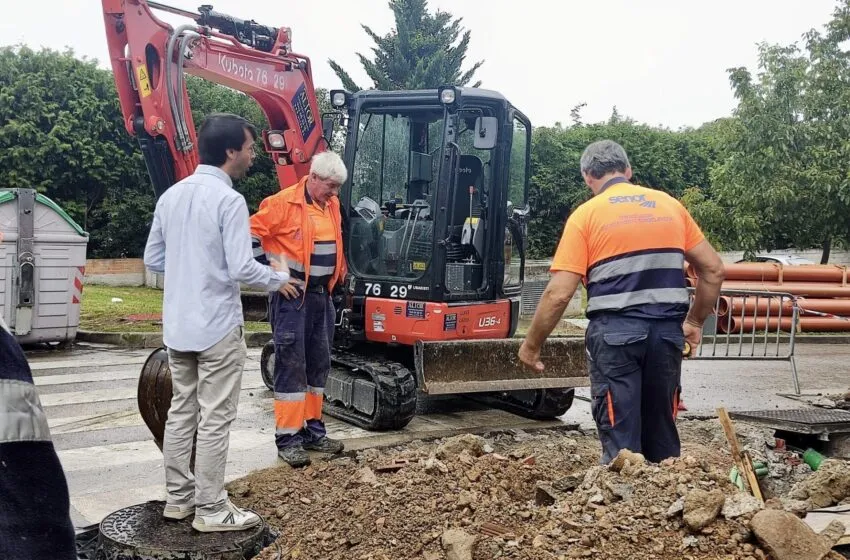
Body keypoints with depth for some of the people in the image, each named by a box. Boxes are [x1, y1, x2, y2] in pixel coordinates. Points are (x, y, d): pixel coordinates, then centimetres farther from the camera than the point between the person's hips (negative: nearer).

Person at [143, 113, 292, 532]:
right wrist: (280, 278, -2)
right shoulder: (228, 200, -16)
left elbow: (153, 258, 13)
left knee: (181, 412, 15)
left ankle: (178, 497, 24)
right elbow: (242, 269, -19)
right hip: (217, 327, -7)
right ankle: (210, 509, 8)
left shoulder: (171, 196, 7)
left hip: (177, 326, 8)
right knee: (215, 420, 1)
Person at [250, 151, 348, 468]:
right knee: (291, 365, -6)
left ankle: (313, 431, 22)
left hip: (323, 295, 8)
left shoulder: (332, 205, 11)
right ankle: (288, 438, 0)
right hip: (292, 296, -8)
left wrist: (339, 274, 16)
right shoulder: (283, 203, -13)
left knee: (319, 364, 12)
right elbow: (251, 236, -14)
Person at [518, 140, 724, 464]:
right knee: (663, 432, 17)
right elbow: (713, 270, 13)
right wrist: (695, 322, 25)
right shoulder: (670, 205, 13)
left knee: (621, 440, 2)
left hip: (616, 332, -4)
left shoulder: (586, 215, 0)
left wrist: (531, 345, 5)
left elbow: (559, 294, -7)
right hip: (668, 331, 4)